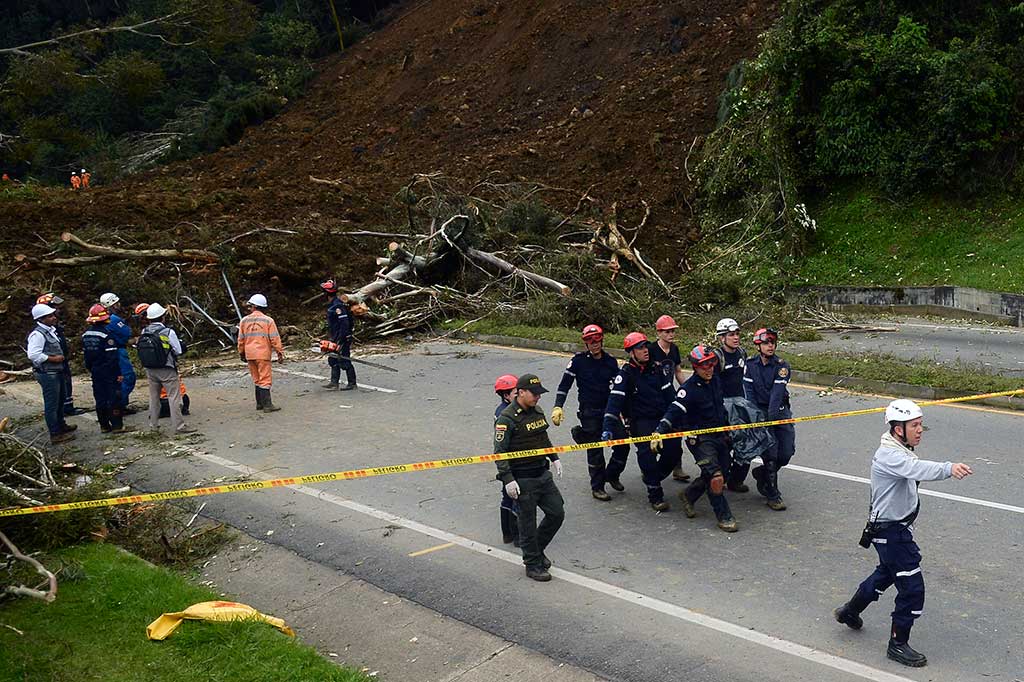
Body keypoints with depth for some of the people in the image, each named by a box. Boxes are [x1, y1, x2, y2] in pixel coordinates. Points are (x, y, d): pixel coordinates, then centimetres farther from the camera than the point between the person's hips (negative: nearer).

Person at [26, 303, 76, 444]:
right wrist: (53, 359, -20)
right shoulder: (37, 334, -19)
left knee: (60, 401, 24)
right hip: (47, 374, -10)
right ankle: (55, 434, 3)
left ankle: (61, 425, 40)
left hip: (56, 372, 11)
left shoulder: (49, 330, 12)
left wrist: (60, 356, 11)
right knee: (51, 404, -3)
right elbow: (33, 355, -26)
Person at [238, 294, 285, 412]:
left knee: (257, 379, 13)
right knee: (265, 380, -4)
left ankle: (260, 403, 18)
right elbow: (275, 338, -7)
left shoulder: (244, 320, 6)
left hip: (249, 354, 4)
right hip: (263, 354, -4)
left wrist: (241, 353, 22)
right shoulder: (268, 320, -5)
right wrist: (280, 352, 0)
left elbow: (241, 339, 11)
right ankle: (267, 405, -7)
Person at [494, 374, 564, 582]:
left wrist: (554, 458, 20)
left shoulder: (537, 411, 8)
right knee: (528, 522, 3)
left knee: (557, 513, 10)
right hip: (523, 479, -8)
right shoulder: (507, 418, -17)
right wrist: (507, 479, -22)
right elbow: (499, 452, -18)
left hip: (543, 473, 8)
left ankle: (537, 549, 31)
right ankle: (533, 565, 18)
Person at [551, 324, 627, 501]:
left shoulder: (610, 361, 5)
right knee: (595, 450, -1)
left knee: (623, 444, 2)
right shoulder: (579, 360, -6)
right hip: (589, 412, -4)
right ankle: (597, 487, 13)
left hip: (609, 409, 4)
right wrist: (558, 406, -15)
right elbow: (565, 384, -5)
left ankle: (613, 475, 27)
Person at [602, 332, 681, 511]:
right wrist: (608, 428, -27)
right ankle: (655, 496, -7)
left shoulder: (657, 367, 5)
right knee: (647, 453, -18)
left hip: (662, 418, 5)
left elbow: (669, 394, 9)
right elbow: (615, 401, -17)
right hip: (640, 421, -5)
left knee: (674, 451, -2)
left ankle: (652, 478, 25)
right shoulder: (625, 374, -9)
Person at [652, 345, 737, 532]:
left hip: (719, 436, 8)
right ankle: (724, 517, -2)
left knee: (723, 474, 12)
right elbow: (675, 410, -28)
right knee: (715, 476, -16)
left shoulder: (716, 381, 6)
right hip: (700, 439, -8)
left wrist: (727, 429, 31)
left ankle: (689, 495, 31)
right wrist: (659, 431, -41)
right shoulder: (689, 388, -18)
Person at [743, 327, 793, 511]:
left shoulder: (782, 365, -5)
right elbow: (749, 394, -5)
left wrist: (770, 418, -27)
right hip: (760, 411, -1)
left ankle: (762, 473, 25)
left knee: (786, 453, -3)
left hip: (780, 411, 1)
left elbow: (777, 394, -16)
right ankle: (773, 496, 1)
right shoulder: (750, 366, 0)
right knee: (771, 453, -10)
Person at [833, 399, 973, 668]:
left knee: (887, 573, 28)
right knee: (912, 587, -5)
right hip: (890, 532, -11)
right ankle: (898, 645, 11)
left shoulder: (901, 451, 6)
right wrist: (949, 468, -62)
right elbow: (917, 469, -46)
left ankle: (850, 612, 45)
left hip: (897, 527, 11)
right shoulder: (889, 456, -27)